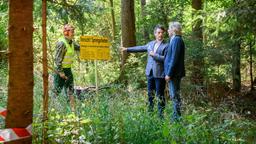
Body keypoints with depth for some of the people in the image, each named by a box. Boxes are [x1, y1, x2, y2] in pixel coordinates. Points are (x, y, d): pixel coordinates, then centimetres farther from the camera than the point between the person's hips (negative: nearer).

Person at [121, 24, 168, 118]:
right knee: (150, 93, 14)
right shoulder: (151, 44, 12)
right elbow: (140, 48, 21)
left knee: (160, 94, -1)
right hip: (150, 72, 6)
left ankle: (161, 114, 8)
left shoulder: (166, 46, -7)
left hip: (159, 74, -6)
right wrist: (127, 49, 24)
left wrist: (154, 55, -18)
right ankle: (150, 111, 26)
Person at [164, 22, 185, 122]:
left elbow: (174, 58, -21)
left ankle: (177, 118, 2)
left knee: (175, 96, -4)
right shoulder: (175, 40, 15)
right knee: (174, 96, 15)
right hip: (173, 73, 10)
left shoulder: (176, 40, -16)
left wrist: (169, 74, -20)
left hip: (174, 73, -10)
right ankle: (176, 116, 23)